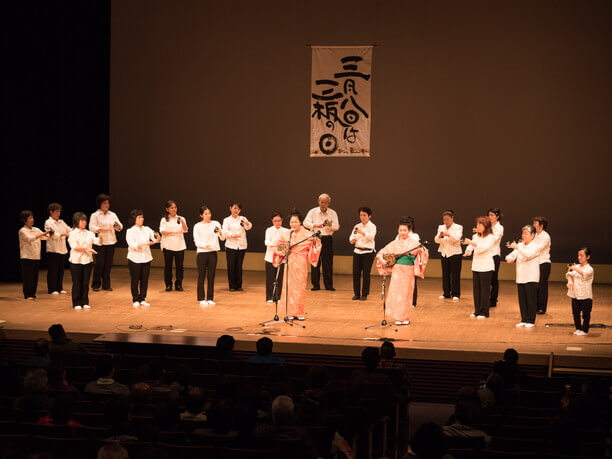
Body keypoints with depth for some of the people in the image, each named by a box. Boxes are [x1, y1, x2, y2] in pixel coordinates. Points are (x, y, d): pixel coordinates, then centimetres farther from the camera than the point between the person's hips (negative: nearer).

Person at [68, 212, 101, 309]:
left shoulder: (89, 233, 9)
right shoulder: (72, 233, -3)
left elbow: (98, 242, -1)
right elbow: (74, 247, -15)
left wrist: (100, 237, -23)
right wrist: (86, 248, -27)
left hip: (87, 260, 4)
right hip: (76, 261, -4)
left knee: (85, 283, 7)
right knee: (77, 283, 1)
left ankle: (85, 302, 14)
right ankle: (76, 303, 7)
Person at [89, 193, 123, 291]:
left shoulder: (113, 215, 12)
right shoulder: (95, 215, -1)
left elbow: (120, 226, 7)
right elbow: (91, 227, -13)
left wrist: (118, 227, -17)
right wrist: (101, 229, -26)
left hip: (111, 242, 4)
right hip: (100, 242, -4)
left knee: (108, 264, 5)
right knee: (99, 263, -6)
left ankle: (106, 285, 13)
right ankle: (96, 285, 6)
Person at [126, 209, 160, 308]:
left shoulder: (147, 229, 8)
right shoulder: (130, 231, -4)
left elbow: (156, 239, 0)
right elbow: (132, 245, -17)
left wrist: (157, 238, -24)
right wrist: (145, 244, -29)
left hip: (146, 258, 4)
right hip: (135, 259, -4)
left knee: (144, 280, 6)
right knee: (135, 280, 2)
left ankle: (142, 299, 15)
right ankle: (135, 300, 11)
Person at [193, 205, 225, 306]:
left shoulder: (215, 224, 4)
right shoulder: (197, 226, -3)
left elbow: (223, 238, -2)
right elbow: (197, 242, -7)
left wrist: (220, 232, -23)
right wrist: (205, 245, -25)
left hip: (213, 253, 2)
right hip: (202, 253, -2)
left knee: (211, 276, 6)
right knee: (201, 276, 2)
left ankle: (210, 298, 14)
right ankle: (201, 299, 10)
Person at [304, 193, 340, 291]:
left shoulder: (333, 213, 5)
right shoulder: (313, 211, 3)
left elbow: (337, 227, -3)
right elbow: (306, 223, -7)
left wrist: (330, 225, -24)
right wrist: (315, 225, -24)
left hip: (327, 239, 0)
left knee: (328, 262, -1)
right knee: (315, 262, 1)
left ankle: (328, 284, 6)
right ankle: (315, 285, 7)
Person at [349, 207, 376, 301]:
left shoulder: (372, 227, -3)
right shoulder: (357, 226, 11)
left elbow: (371, 236, -22)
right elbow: (351, 238, 5)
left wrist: (362, 233, -40)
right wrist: (353, 240, -18)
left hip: (368, 252, -4)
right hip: (357, 251, 4)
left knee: (366, 273, -3)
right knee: (356, 273, 2)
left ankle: (364, 294, 6)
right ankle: (357, 294, 11)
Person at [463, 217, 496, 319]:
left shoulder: (490, 237, -8)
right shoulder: (476, 236, 13)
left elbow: (484, 248, -22)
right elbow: (471, 246, 6)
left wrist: (471, 242, -31)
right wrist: (468, 250, -17)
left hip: (486, 267, -6)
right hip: (476, 266, 6)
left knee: (485, 289, -2)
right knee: (476, 288, 7)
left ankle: (484, 312, 4)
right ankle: (477, 311, 15)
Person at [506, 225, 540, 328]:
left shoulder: (535, 247, -6)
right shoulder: (520, 245, 12)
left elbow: (529, 255, -25)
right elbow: (513, 254, 5)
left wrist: (517, 247, -34)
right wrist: (509, 258, -19)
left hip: (531, 278, -6)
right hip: (520, 277, 6)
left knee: (531, 300, -2)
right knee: (522, 300, 8)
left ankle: (530, 321, 5)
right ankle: (524, 320, 17)